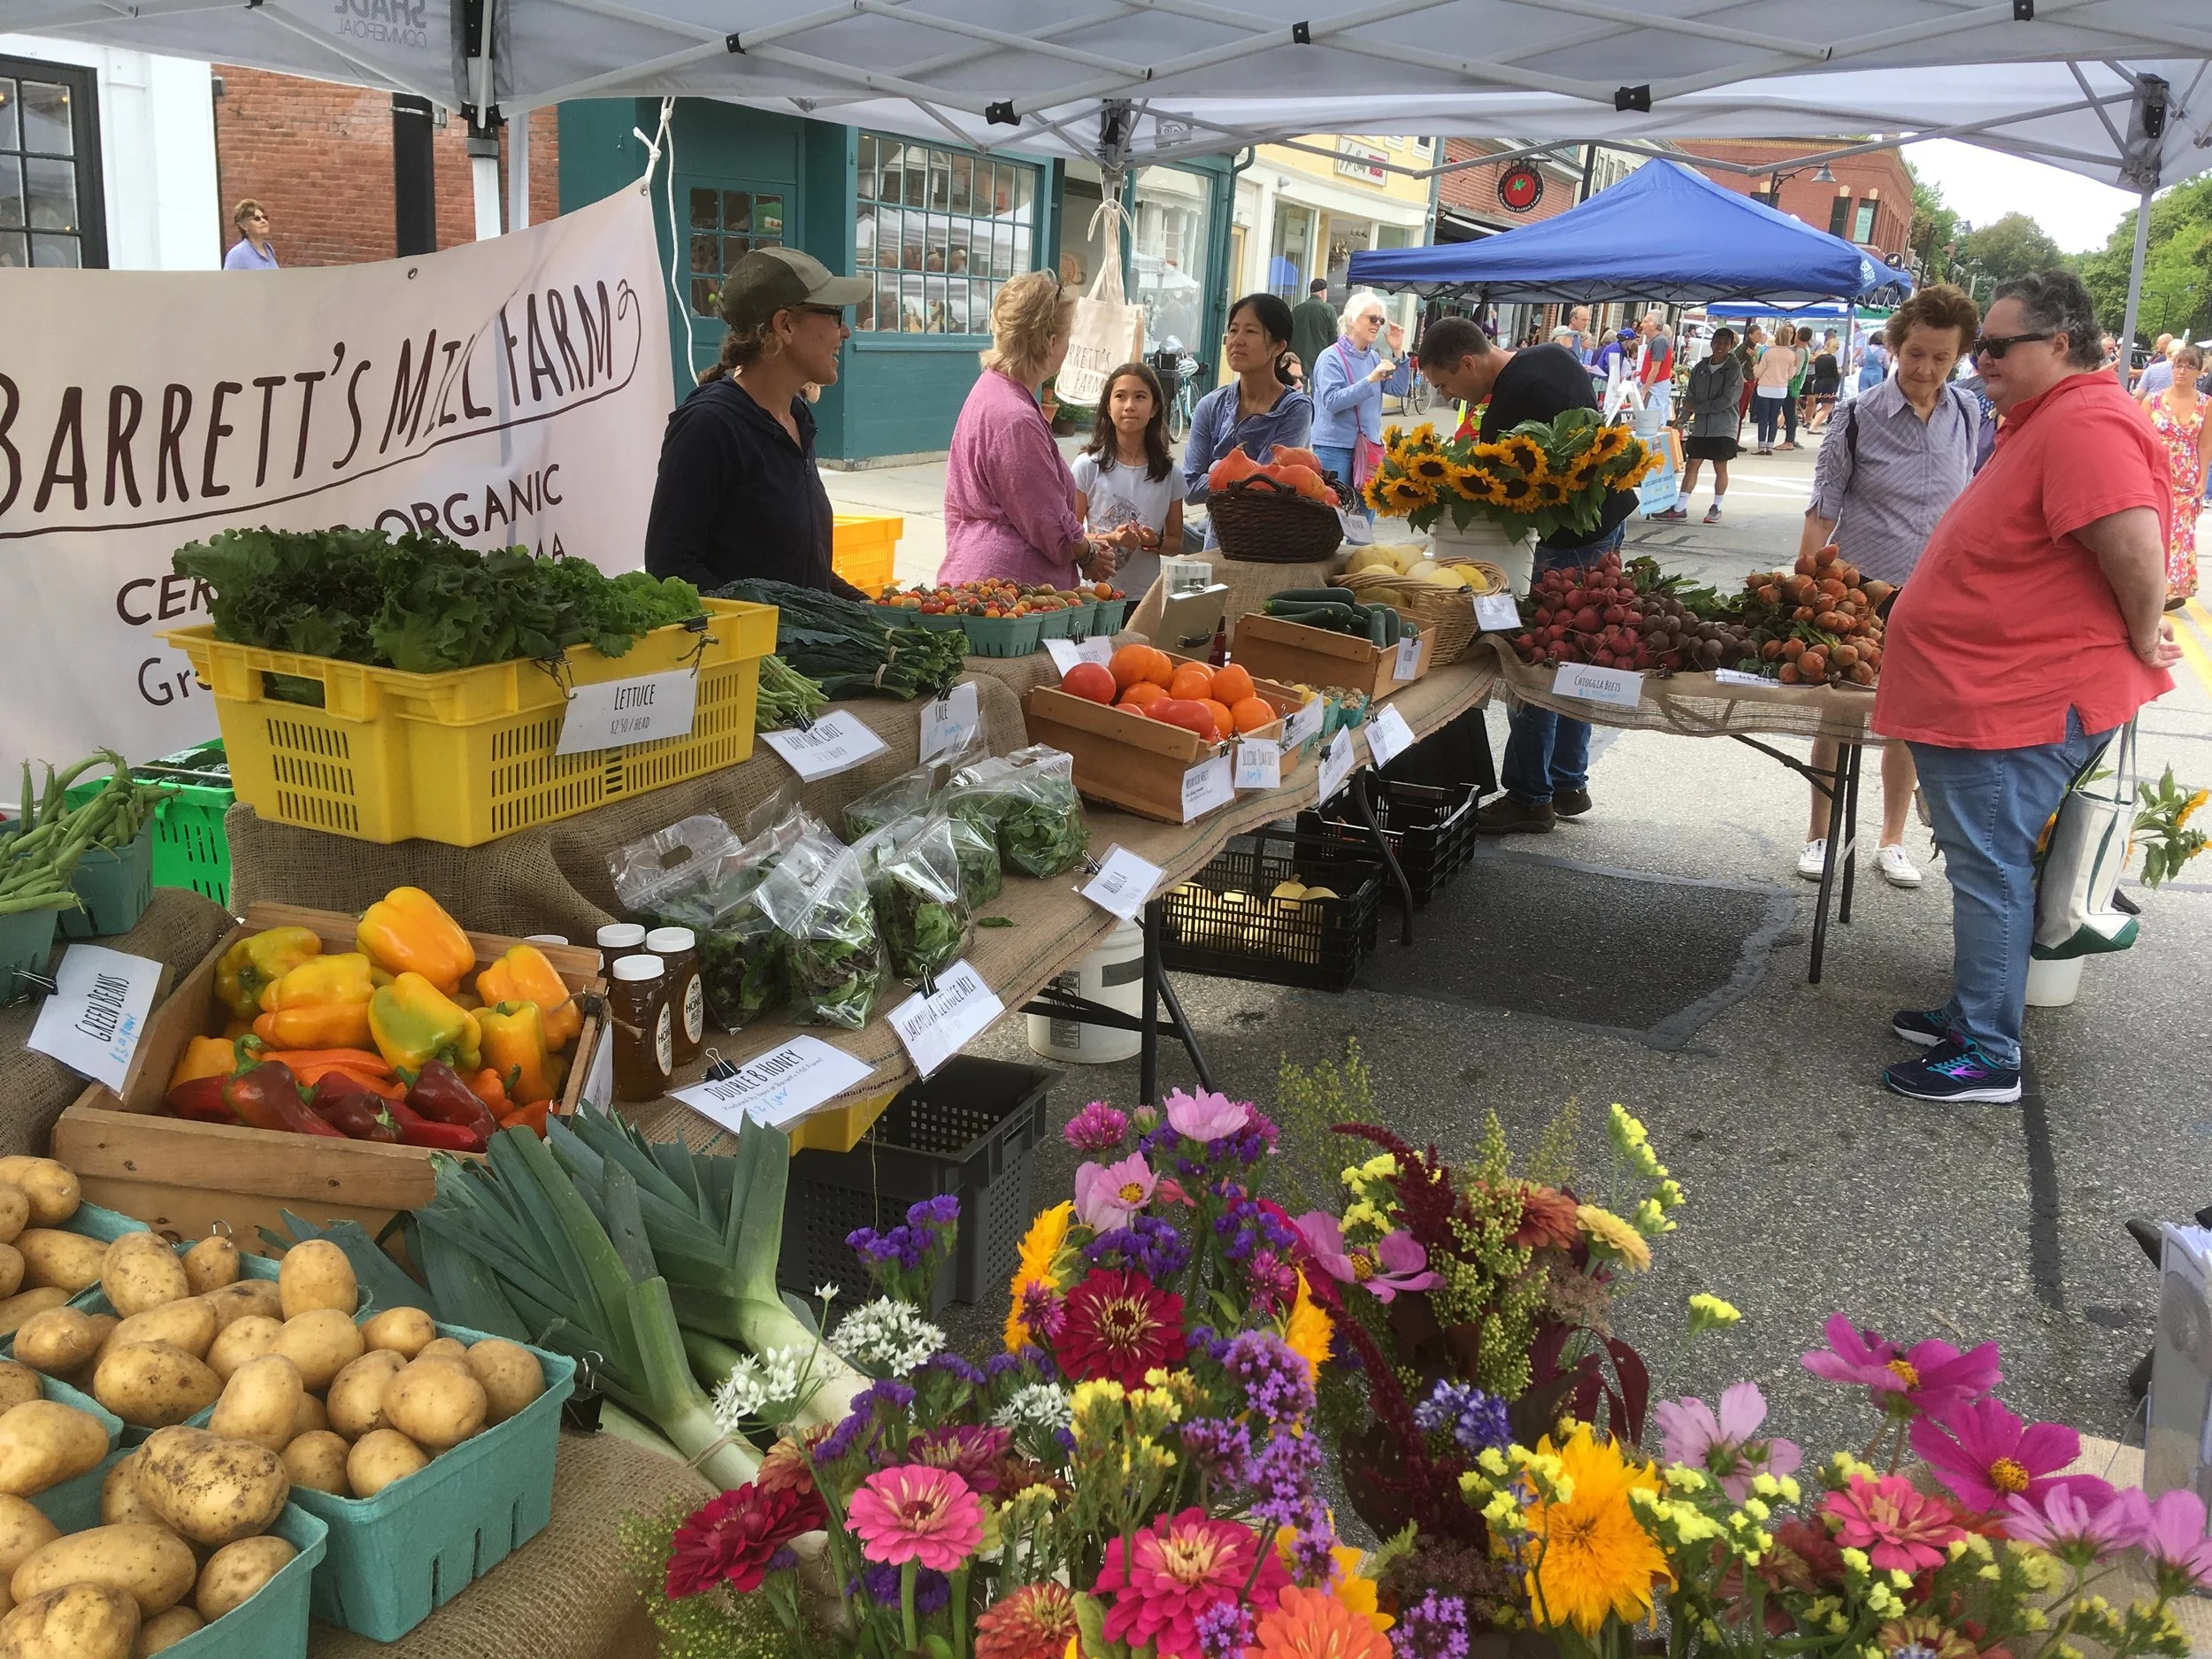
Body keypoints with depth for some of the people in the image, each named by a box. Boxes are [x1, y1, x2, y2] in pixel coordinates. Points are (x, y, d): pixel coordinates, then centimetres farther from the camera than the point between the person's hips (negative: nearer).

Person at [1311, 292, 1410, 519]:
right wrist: (1370, 380, -26)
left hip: (1369, 448, 6)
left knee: (1363, 519, 11)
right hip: (1335, 448, -6)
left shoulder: (1375, 357, 9)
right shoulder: (1332, 357, -9)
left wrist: (1398, 352, -1)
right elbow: (1332, 401, -21)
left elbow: (1400, 390, 7)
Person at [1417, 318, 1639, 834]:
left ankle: (1529, 798, 1)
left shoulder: (1507, 408, -23)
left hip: (1573, 540, -10)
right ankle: (1568, 785, 25)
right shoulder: (1552, 356, 6)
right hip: (1611, 515, 10)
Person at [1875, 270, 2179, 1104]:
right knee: (1983, 866, 18)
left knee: (1990, 872, -3)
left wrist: (2143, 641, -16)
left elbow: (2135, 546, -29)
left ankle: (1988, 1055, 6)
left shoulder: (2084, 425, -20)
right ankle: (1973, 1012, 31)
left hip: (2022, 705, -11)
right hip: (1979, 693, 11)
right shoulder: (2040, 420, 15)